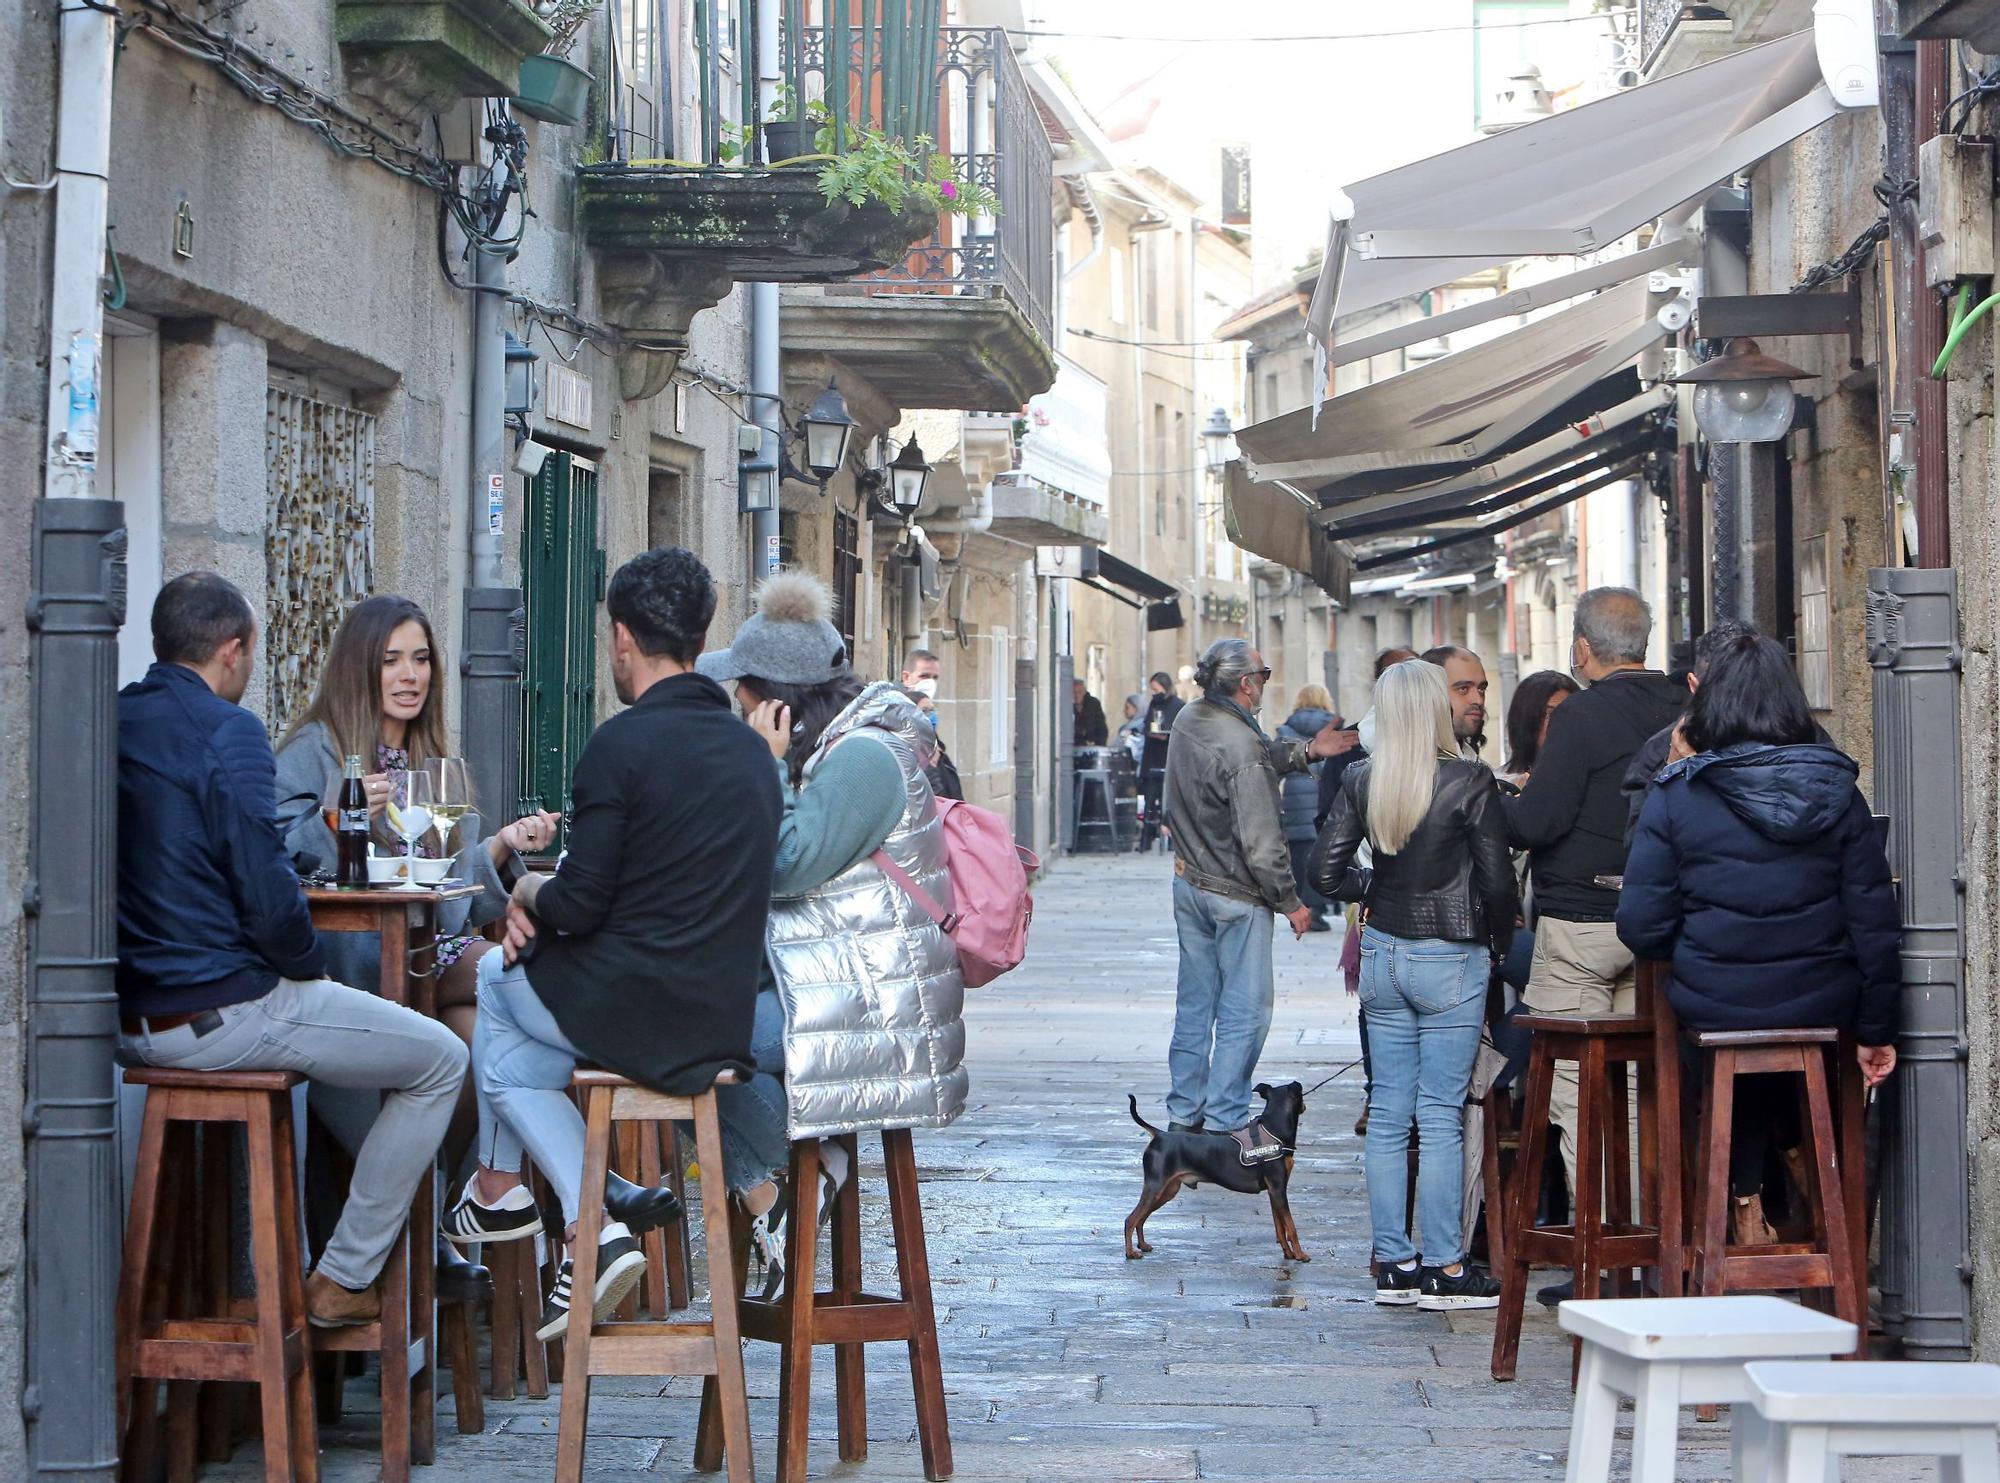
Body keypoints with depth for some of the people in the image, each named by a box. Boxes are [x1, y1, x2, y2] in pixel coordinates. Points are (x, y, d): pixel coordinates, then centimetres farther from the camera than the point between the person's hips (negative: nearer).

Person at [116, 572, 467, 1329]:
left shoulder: (111, 724, 8)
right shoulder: (227, 731, -15)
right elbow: (266, 894, -20)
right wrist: (312, 961, -1)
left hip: (128, 1015, 9)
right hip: (218, 1012, -9)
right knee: (439, 1061, 6)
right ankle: (343, 1280, 6)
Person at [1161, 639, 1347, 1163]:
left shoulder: (1188, 722, 1)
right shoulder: (1242, 747, -24)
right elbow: (1261, 843, -22)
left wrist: (1305, 752, 7)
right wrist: (1291, 902, -12)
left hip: (1188, 881, 8)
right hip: (1235, 895, -8)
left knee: (1194, 1002, 16)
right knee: (1244, 1010, 1)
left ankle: (1185, 1115, 22)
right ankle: (1227, 1124, 3)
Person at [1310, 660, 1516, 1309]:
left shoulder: (1362, 781, -1)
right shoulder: (1469, 781, -14)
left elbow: (1327, 872, 0)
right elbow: (1497, 880, -11)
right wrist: (1498, 943, 5)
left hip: (1383, 954, 4)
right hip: (1451, 962, -4)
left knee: (1388, 1113, 9)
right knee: (1441, 1117, -1)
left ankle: (1393, 1262, 13)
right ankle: (1444, 1268, 3)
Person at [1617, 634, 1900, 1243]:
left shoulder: (1676, 797, -9)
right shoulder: (1836, 792, -3)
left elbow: (1641, 928, -10)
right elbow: (1875, 921, -1)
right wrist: (1876, 1029, 8)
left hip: (1713, 1006, -2)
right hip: (1822, 1004, 2)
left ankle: (1747, 1206, 32)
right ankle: (1800, 1153, 42)